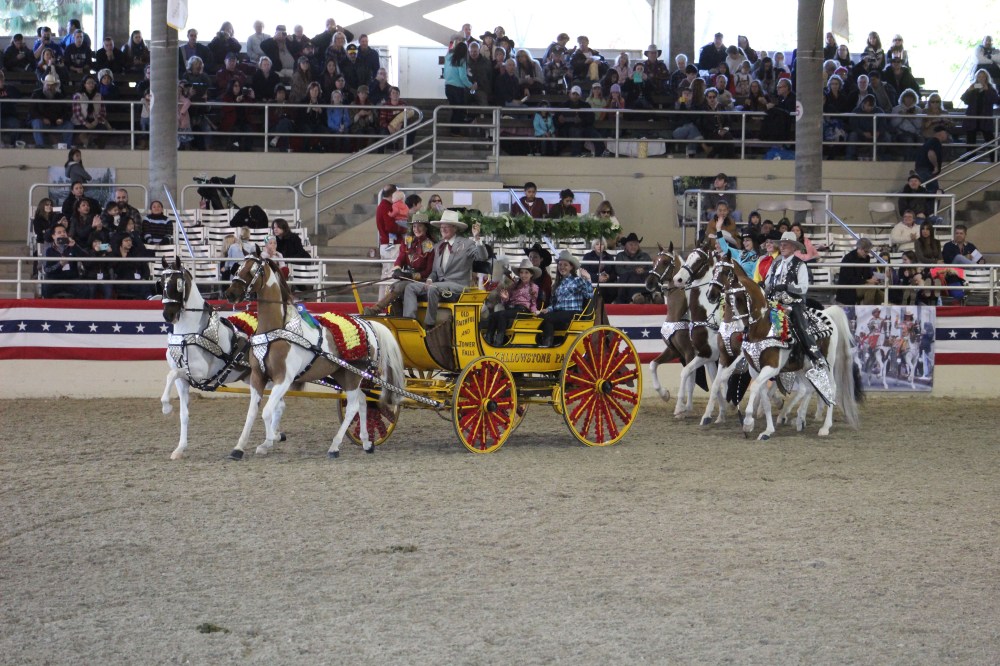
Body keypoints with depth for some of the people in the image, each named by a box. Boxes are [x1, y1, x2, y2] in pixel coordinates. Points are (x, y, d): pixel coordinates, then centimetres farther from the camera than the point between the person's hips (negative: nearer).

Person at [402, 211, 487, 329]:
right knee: (410, 287, -9)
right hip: (438, 285, 7)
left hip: (458, 286, -7)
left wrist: (477, 238, -26)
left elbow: (483, 257, -14)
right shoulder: (438, 247, 19)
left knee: (433, 288, -34)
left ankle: (429, 325, -24)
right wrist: (430, 280, -1)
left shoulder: (466, 244, 1)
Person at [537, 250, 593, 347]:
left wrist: (587, 280, -17)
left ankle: (547, 342, -19)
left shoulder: (577, 280, 2)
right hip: (559, 313, 6)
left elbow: (590, 295, -9)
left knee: (546, 318, -27)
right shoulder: (558, 283, 23)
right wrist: (548, 309, 3)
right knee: (541, 316, -21)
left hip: (573, 313, -6)